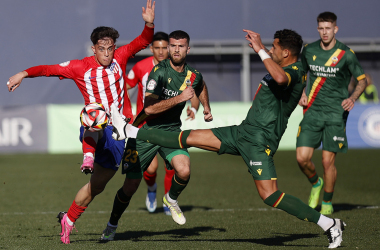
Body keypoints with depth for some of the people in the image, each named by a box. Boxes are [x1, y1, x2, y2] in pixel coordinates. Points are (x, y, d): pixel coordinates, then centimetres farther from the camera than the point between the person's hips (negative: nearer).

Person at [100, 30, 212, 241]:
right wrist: (179, 98, -30)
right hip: (145, 131, -3)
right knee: (130, 186, -1)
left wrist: (206, 108, 23)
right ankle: (112, 225, 25)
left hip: (171, 130, 3)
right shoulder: (159, 71, -19)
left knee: (184, 171, -24)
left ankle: (171, 199, 10)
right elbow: (149, 107, -29)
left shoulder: (194, 75, -2)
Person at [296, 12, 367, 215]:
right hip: (312, 111, 3)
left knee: (328, 161, -5)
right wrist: (302, 94, 7)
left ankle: (327, 202, 17)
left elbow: (362, 79, 4)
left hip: (336, 113, -3)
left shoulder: (346, 54, -6)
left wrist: (352, 98, -13)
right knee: (302, 158, -8)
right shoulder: (309, 51, 5)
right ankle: (315, 183, 24)